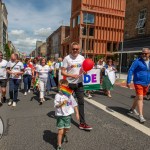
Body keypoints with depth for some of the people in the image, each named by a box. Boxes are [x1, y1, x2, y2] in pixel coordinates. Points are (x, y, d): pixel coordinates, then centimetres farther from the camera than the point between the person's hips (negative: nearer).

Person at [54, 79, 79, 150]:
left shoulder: (69, 95, 0)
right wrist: (62, 103, -38)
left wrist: (77, 113, 5)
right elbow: (56, 105, -20)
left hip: (68, 115, 4)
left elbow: (74, 104, 7)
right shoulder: (58, 95, -12)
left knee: (66, 129, 20)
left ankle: (64, 135, 55)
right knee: (60, 131, -3)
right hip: (60, 115, -4)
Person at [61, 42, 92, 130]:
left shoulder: (82, 58, 3)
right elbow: (62, 72, -11)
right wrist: (72, 75, -25)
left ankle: (82, 123, 11)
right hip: (69, 83, -3)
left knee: (81, 102, 2)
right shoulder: (67, 58, -8)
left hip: (79, 83, 3)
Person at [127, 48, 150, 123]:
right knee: (140, 98, -10)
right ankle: (141, 116, -4)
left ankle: (132, 109, 38)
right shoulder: (137, 61, -10)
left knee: (138, 97, 18)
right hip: (138, 83, -6)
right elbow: (131, 71, -11)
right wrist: (128, 81, -16)